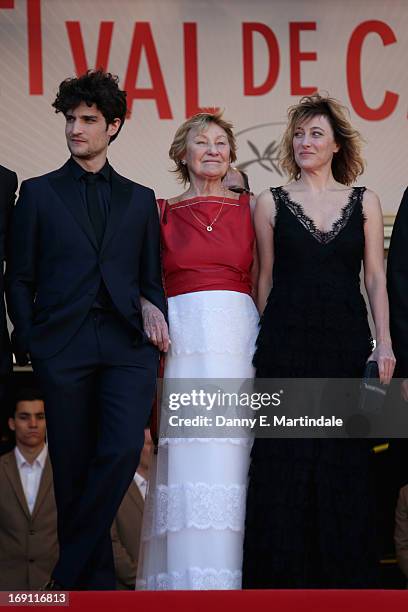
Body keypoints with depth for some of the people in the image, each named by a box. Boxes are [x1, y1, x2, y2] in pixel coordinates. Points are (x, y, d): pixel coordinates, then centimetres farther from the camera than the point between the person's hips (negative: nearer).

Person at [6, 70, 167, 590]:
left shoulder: (139, 199, 17)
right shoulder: (38, 193, 11)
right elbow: (20, 279, 8)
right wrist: (28, 345, -1)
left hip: (127, 346, 1)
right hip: (62, 347, -1)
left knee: (122, 451, -17)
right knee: (73, 468, 1)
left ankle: (69, 571, -6)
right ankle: (96, 579, 13)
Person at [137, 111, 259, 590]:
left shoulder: (250, 208, 13)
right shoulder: (163, 212, 13)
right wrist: (153, 332, -1)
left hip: (240, 335, 0)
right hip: (183, 335, 0)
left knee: (231, 454, -5)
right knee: (187, 454, -8)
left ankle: (230, 576, -2)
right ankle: (186, 574, -5)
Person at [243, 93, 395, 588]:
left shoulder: (363, 202, 8)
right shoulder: (272, 202, 6)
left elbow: (375, 278, 5)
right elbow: (265, 278, 9)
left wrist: (383, 342, -4)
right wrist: (263, 340, 5)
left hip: (346, 342, 1)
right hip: (287, 342, -1)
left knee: (345, 461, 3)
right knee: (284, 459, -2)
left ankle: (343, 576, 12)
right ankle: (285, 576, 6)